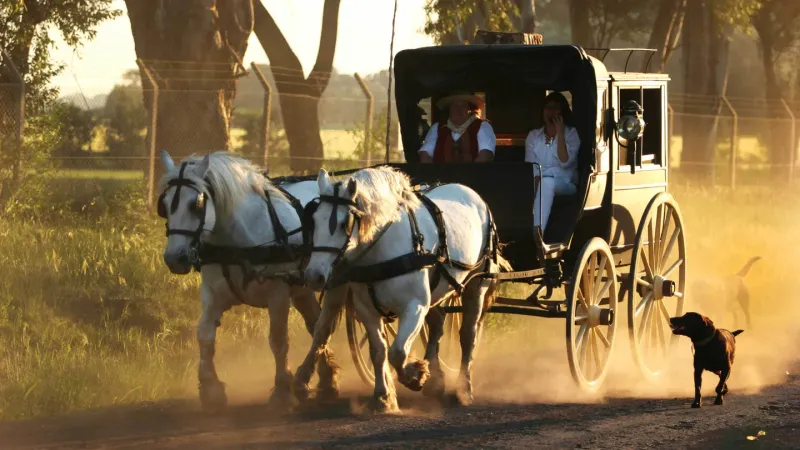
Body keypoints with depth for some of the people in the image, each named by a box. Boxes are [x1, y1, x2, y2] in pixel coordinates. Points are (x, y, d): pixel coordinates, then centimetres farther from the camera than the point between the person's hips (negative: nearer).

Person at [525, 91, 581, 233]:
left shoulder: (571, 133, 5)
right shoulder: (533, 135, 15)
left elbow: (565, 162, -10)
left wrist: (560, 133, -12)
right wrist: (537, 179, -16)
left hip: (564, 184, -2)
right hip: (539, 183, 2)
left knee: (547, 182, -40)